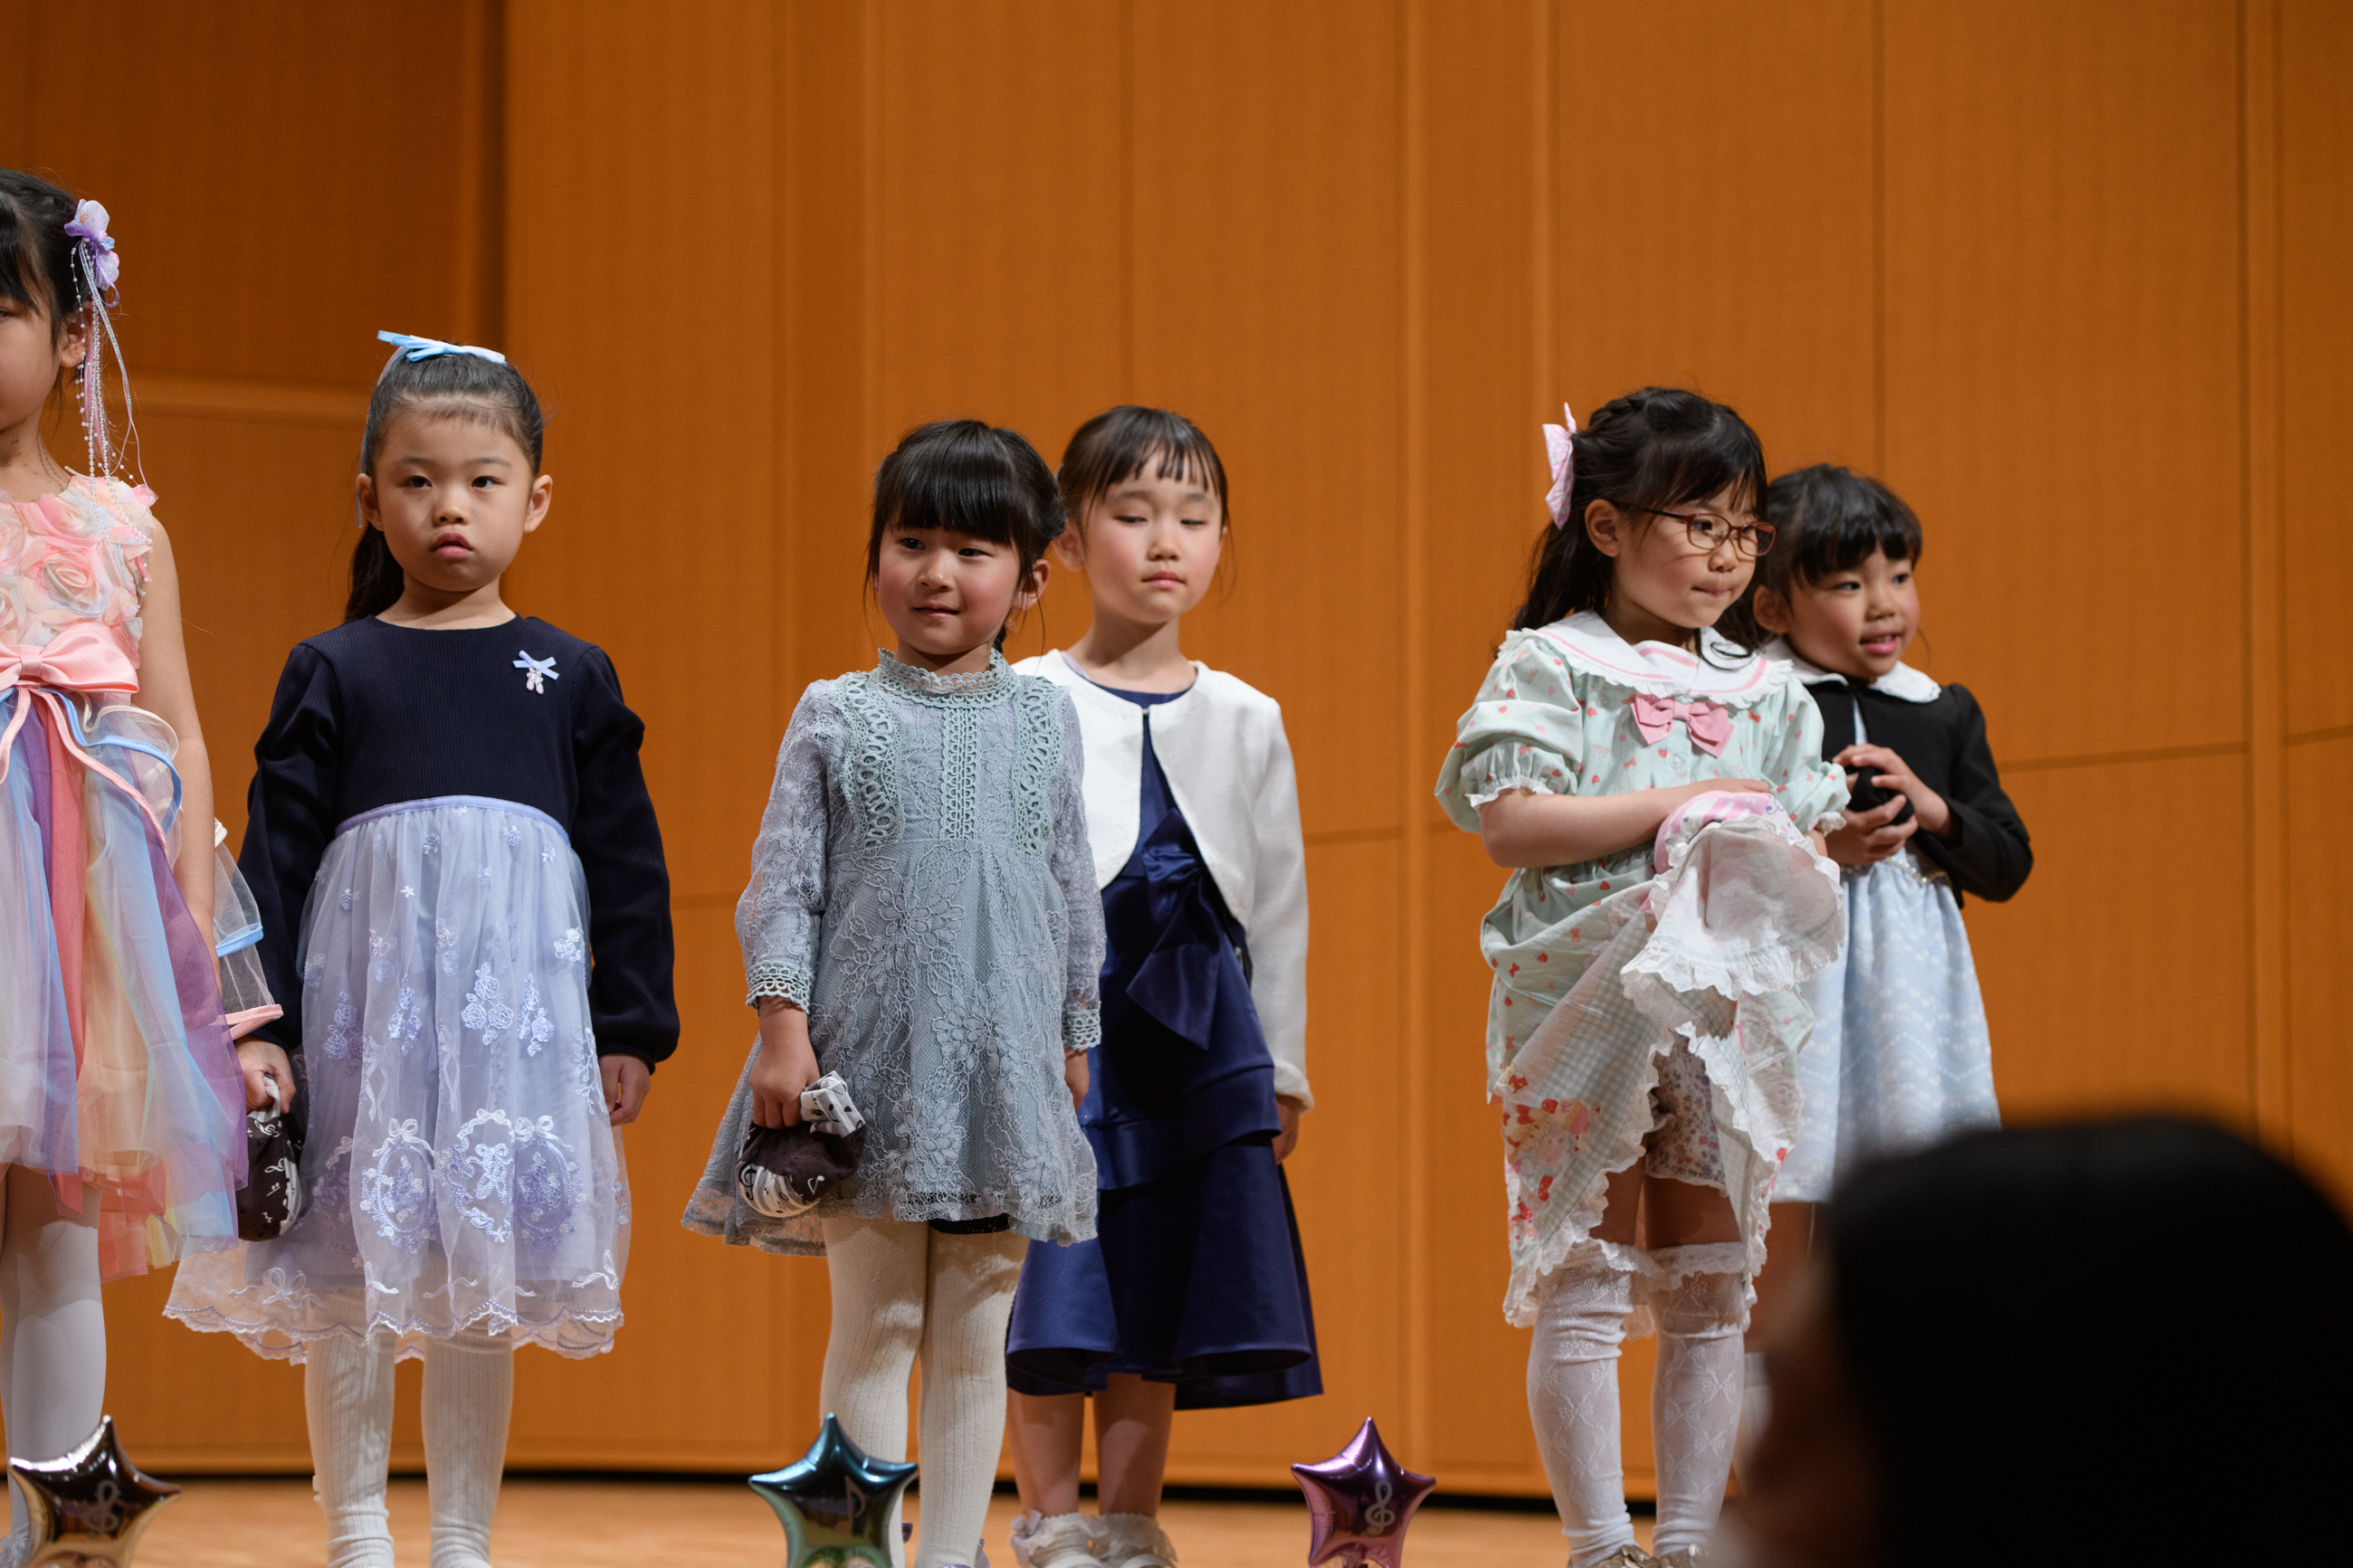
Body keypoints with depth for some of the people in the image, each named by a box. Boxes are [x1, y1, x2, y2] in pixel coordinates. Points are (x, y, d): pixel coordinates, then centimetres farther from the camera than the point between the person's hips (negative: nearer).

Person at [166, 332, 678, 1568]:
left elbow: (629, 863, 10)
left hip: (517, 999, 1)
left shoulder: (574, 679, 9)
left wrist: (631, 1029, 5)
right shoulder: (332, 675, 5)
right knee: (347, 1279, 1)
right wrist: (258, 1025, -3)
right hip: (363, 991, -1)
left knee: (481, 1288, 4)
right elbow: (274, 855, 4)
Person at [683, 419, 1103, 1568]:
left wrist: (1077, 1040, 13)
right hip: (869, 1062, -2)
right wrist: (782, 1024, -10)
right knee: (873, 1328, 1)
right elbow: (783, 882, -1)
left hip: (1001, 1064, 2)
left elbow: (1075, 894, 13)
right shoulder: (837, 717, 2)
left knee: (974, 1335, 6)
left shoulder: (1042, 720, 8)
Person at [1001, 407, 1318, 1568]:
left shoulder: (1245, 721, 10)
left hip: (1198, 1033, 3)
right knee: (1055, 1299, -2)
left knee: (1158, 1299, 6)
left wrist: (1283, 1067, 11)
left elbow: (1278, 901, 13)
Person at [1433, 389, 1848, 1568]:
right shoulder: (1549, 666, -2)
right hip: (1583, 1013, -5)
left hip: (1723, 1014, 5)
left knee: (1710, 1290, 6)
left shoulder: (1767, 694, 13)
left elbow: (1809, 844, 14)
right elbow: (1512, 825, -14)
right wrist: (1686, 804, -14)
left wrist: (1773, 855, -10)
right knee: (1586, 1284, -4)